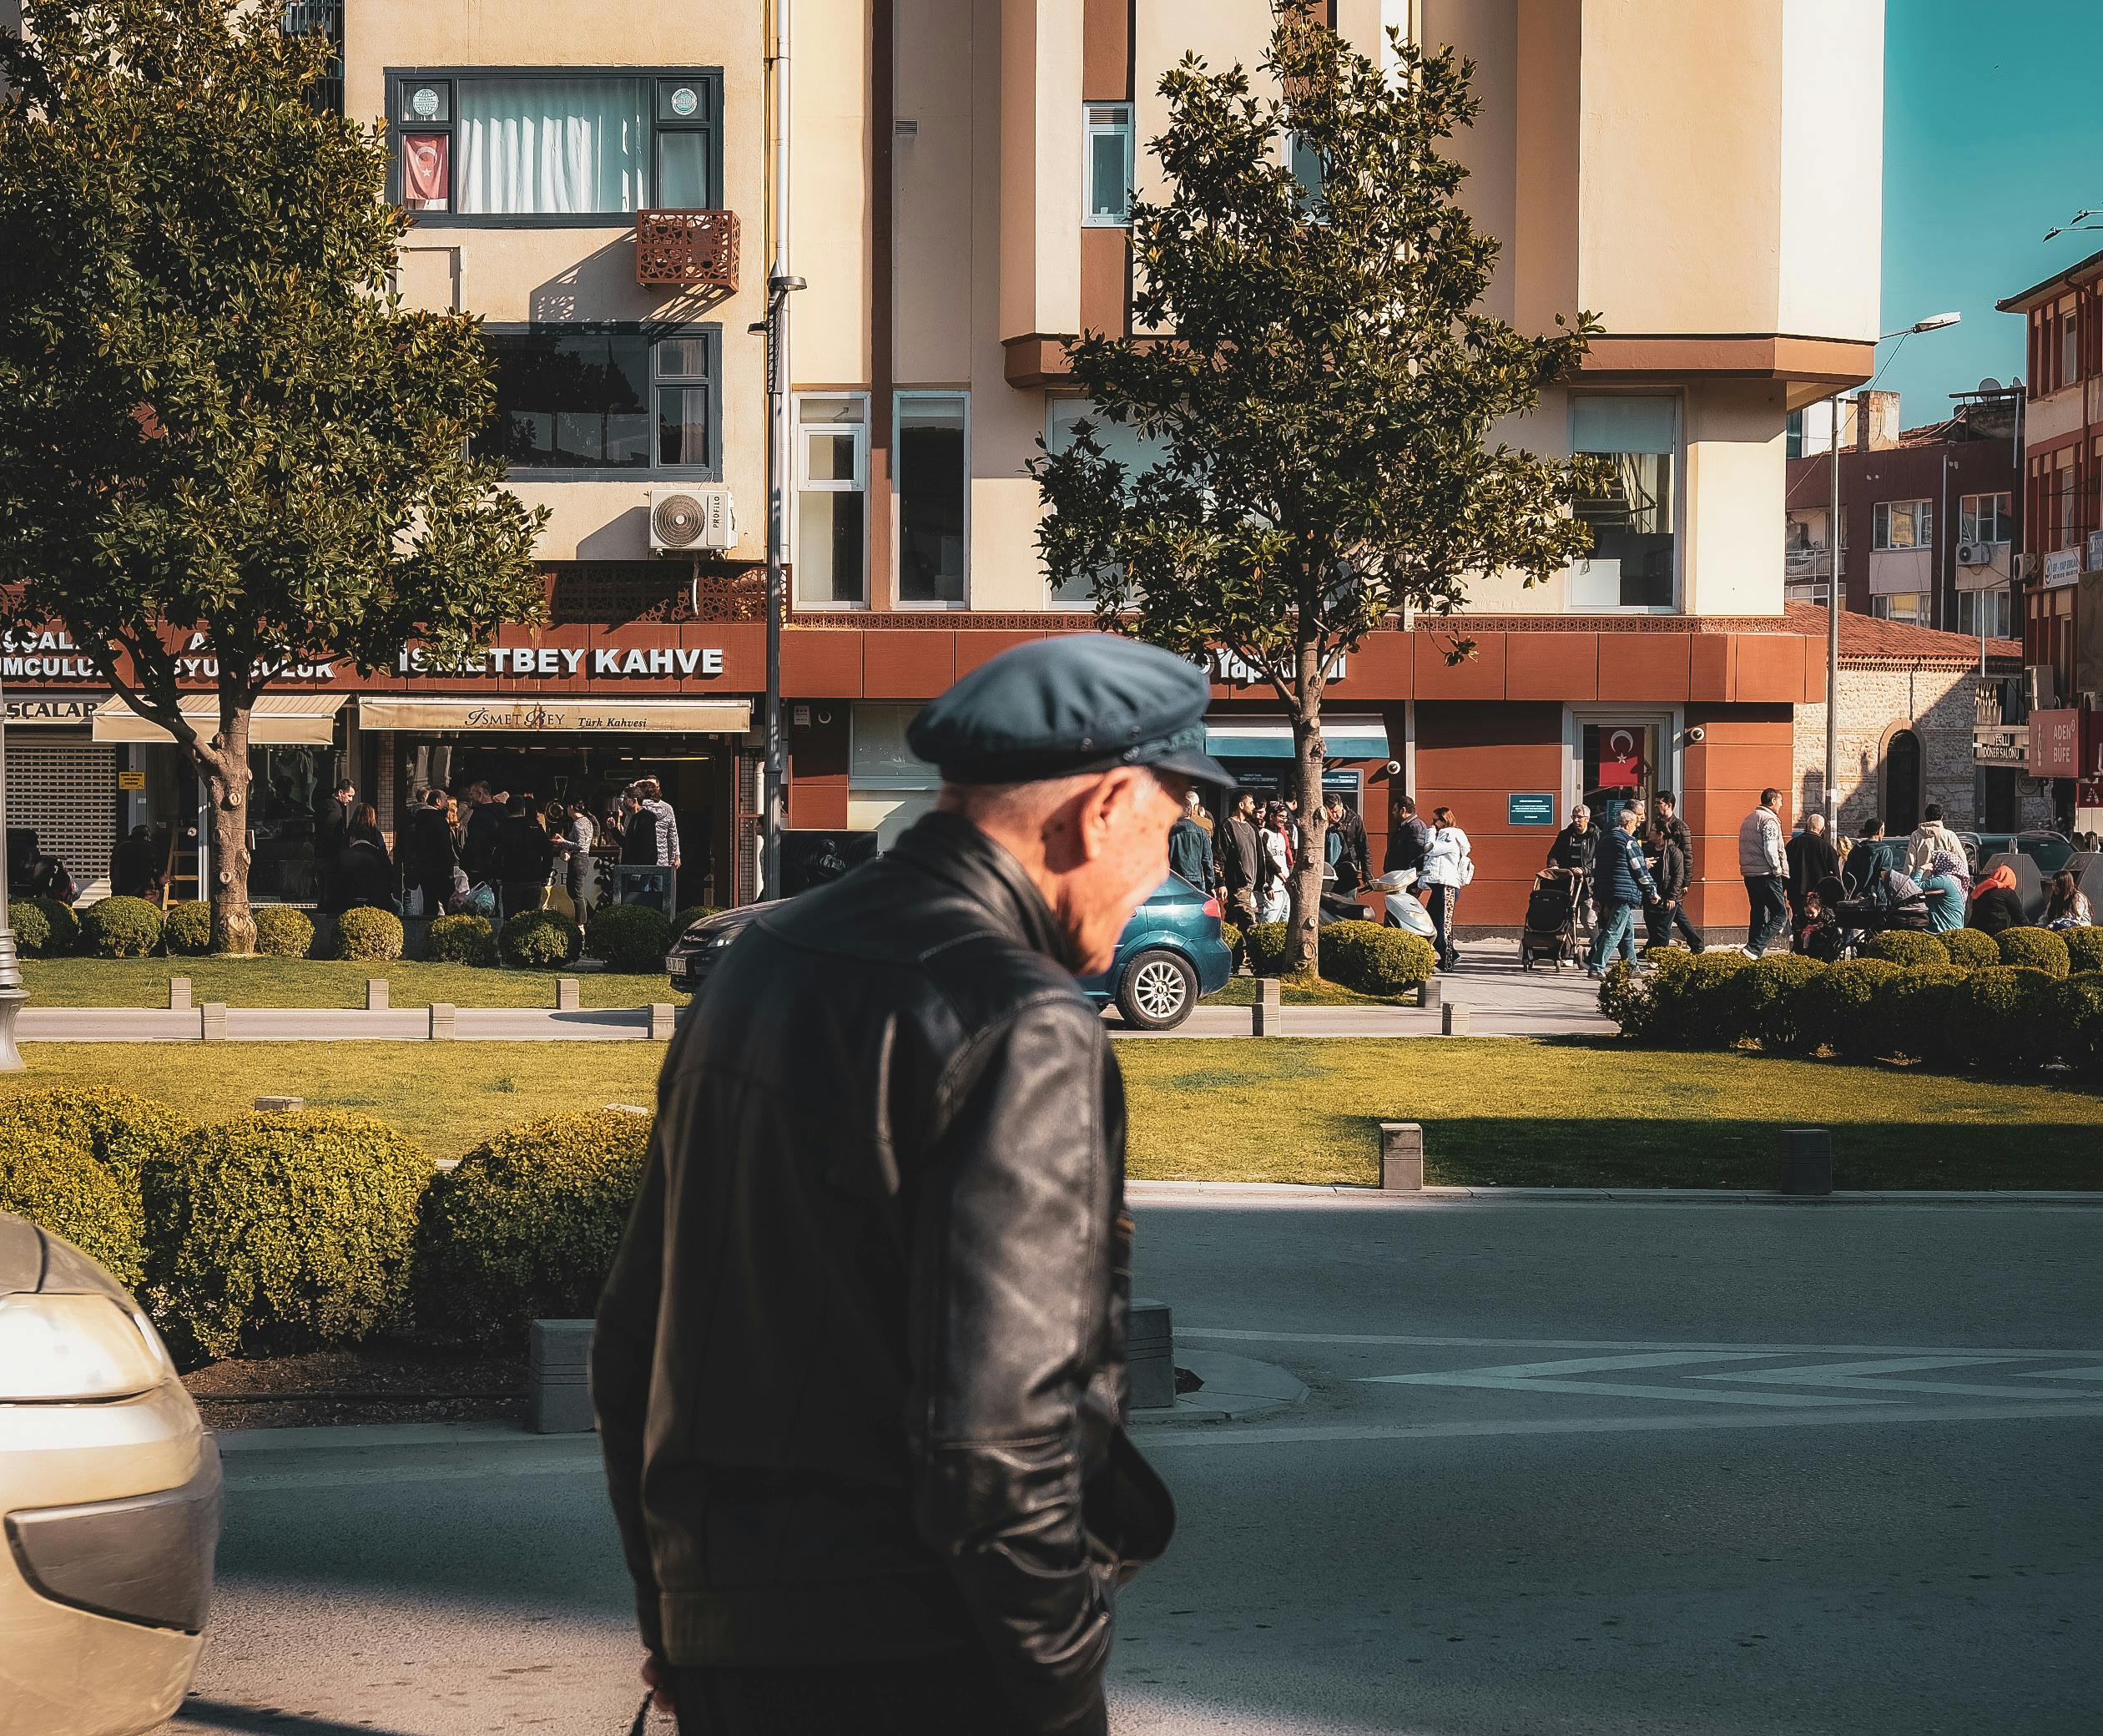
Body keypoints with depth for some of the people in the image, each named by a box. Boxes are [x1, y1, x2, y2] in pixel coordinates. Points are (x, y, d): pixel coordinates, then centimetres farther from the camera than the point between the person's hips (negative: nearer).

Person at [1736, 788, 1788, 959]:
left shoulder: (1749, 818, 17)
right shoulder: (1769, 820, -12)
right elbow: (1770, 849, -22)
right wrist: (1777, 869, -10)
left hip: (1749, 873, 9)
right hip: (1766, 874, -9)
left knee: (1758, 913, 17)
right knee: (1780, 914, -6)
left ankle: (1754, 947, 15)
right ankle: (1754, 948, -18)